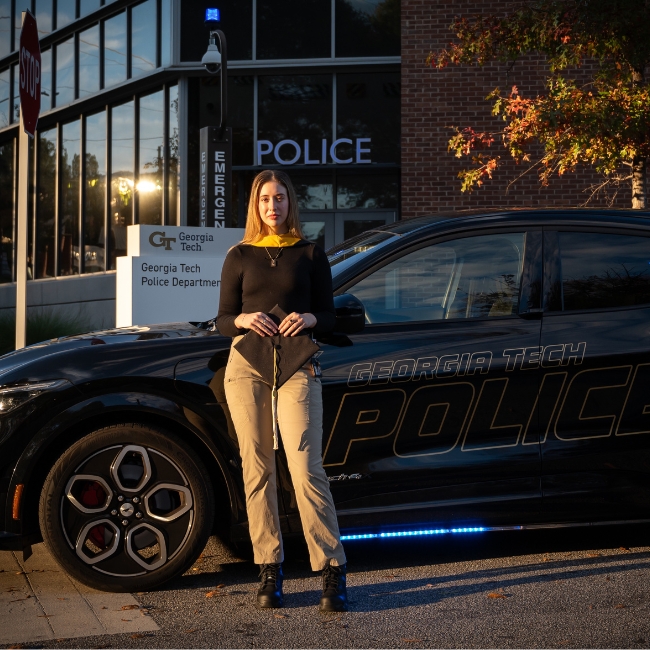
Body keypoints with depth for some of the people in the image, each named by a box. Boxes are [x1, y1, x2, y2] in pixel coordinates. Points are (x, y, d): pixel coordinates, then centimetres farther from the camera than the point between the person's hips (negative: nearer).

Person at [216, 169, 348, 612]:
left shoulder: (310, 254, 11)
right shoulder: (240, 256, 13)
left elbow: (329, 317, 10)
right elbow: (222, 320, 11)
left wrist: (309, 319, -13)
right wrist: (242, 319, -11)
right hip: (246, 366, 2)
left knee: (306, 468, -10)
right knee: (258, 469, 2)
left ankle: (333, 570, -5)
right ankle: (270, 570, 9)